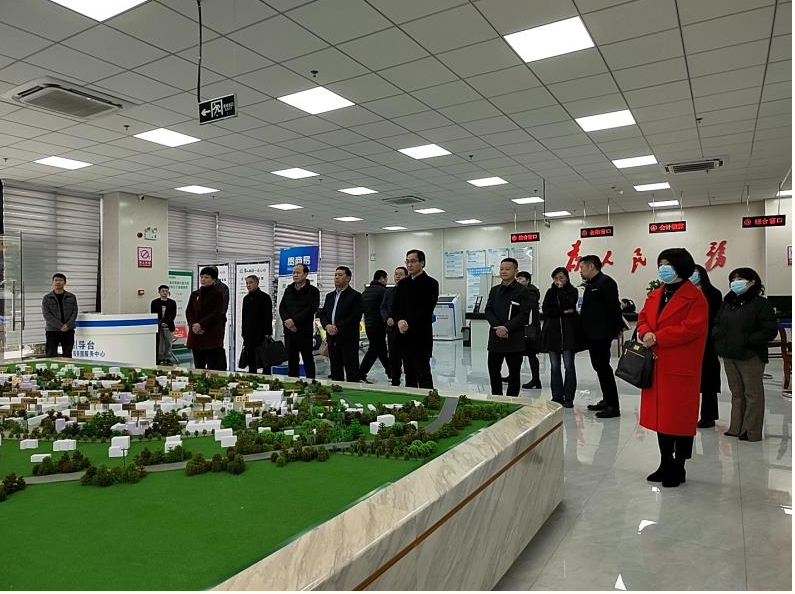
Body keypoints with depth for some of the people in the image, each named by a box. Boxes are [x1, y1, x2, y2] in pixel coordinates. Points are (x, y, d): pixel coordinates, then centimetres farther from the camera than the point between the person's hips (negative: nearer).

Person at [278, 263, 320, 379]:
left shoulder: (313, 291, -2)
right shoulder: (289, 290, 15)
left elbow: (311, 309, -14)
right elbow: (281, 307, 9)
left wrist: (294, 320, -18)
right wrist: (287, 321, -9)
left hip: (305, 331, -5)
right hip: (289, 330, 5)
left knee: (308, 360, 1)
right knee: (291, 360, 10)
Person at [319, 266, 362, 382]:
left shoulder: (355, 296, -5)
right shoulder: (330, 296, 18)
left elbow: (356, 317, -14)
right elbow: (323, 314, 14)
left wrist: (338, 327, -17)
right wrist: (327, 325, -7)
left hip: (349, 339, -6)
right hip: (332, 339, 7)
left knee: (351, 373, -4)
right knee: (335, 372, 11)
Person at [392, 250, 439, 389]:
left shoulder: (431, 283, -4)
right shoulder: (402, 283, 14)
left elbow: (427, 308, -13)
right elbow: (394, 306, 10)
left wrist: (409, 323, -17)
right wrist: (400, 321, -9)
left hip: (421, 336, -6)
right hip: (403, 335, 6)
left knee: (423, 372, -3)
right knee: (409, 372, 11)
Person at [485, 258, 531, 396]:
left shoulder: (523, 292, -4)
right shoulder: (494, 290, 12)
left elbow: (523, 315, -11)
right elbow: (488, 310, 5)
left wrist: (507, 327, -20)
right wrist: (497, 326, -12)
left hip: (514, 339, -4)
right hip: (495, 338, 5)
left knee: (514, 373, 5)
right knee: (493, 371, 9)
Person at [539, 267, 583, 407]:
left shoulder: (572, 291, 5)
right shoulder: (550, 292, 13)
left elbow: (568, 304, -13)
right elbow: (545, 309, -1)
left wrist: (560, 289, -3)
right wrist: (563, 312, -10)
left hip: (568, 332, -3)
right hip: (552, 331, 3)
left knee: (569, 366, -2)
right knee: (554, 367, 5)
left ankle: (568, 398, 4)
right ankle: (557, 396, 12)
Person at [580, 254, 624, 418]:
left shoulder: (606, 282, -11)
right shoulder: (591, 285, 17)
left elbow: (614, 308, -16)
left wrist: (615, 330, -17)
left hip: (602, 334, -10)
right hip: (592, 335, 10)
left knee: (603, 367, -7)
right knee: (599, 367, 14)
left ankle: (613, 406, -1)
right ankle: (606, 400, 24)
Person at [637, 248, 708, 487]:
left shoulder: (695, 297, -9)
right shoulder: (654, 295, 14)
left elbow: (691, 328, -19)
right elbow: (643, 319, 14)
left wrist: (657, 338, -18)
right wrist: (645, 333, -9)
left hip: (681, 368, -7)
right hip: (656, 367, 7)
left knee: (680, 418, 2)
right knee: (660, 416, 13)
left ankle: (678, 468, 16)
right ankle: (665, 464, 26)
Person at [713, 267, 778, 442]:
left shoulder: (760, 304, -8)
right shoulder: (727, 303, 12)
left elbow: (770, 330, -13)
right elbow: (716, 324, 18)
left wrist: (748, 341, -19)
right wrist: (719, 338, -1)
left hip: (750, 356, -6)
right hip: (728, 355, 7)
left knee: (752, 393, 3)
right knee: (736, 392, 15)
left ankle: (752, 431, 11)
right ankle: (736, 428, 24)